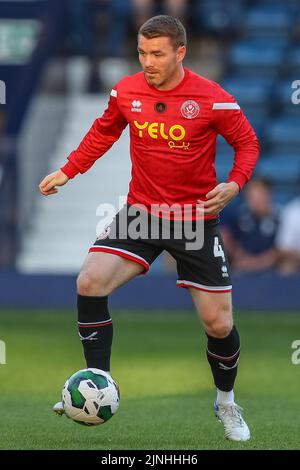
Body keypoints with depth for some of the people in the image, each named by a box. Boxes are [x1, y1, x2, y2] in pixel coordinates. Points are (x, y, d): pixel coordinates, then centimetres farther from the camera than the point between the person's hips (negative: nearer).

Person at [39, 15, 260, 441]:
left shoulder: (212, 98, -13)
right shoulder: (126, 91, -3)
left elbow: (247, 143, -1)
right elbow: (104, 131, 16)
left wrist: (234, 184, -18)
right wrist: (68, 170, 10)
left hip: (196, 219, -2)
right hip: (141, 212, 2)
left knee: (219, 324, 0)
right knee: (90, 282, -20)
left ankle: (226, 402, 29)